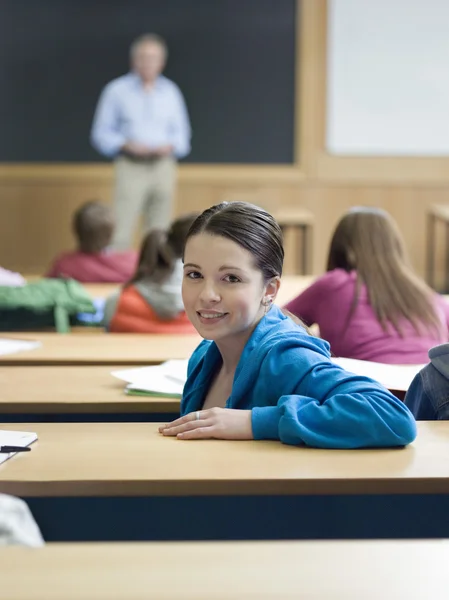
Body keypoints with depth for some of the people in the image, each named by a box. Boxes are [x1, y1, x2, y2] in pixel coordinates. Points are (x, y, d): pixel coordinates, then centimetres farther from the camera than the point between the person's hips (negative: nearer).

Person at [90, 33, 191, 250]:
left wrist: (169, 146, -5)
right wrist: (127, 145, -13)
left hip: (163, 166, 3)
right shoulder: (117, 90, 3)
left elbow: (182, 134, 16)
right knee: (121, 233, -12)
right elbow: (101, 133, 3)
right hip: (131, 166, -3)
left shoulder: (171, 92, 11)